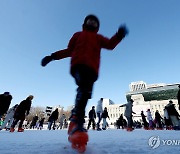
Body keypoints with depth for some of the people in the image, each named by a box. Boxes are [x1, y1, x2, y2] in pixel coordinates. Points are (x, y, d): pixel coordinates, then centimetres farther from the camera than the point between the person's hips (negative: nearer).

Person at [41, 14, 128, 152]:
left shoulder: (98, 37, 32)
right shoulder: (78, 35, 32)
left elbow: (110, 45, 14)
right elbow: (69, 50, 26)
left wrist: (119, 35, -5)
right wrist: (52, 56, 18)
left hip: (92, 68, 2)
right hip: (78, 64, -2)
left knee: (85, 92, -9)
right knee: (84, 88, -29)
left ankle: (76, 123, -2)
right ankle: (76, 122, -35)